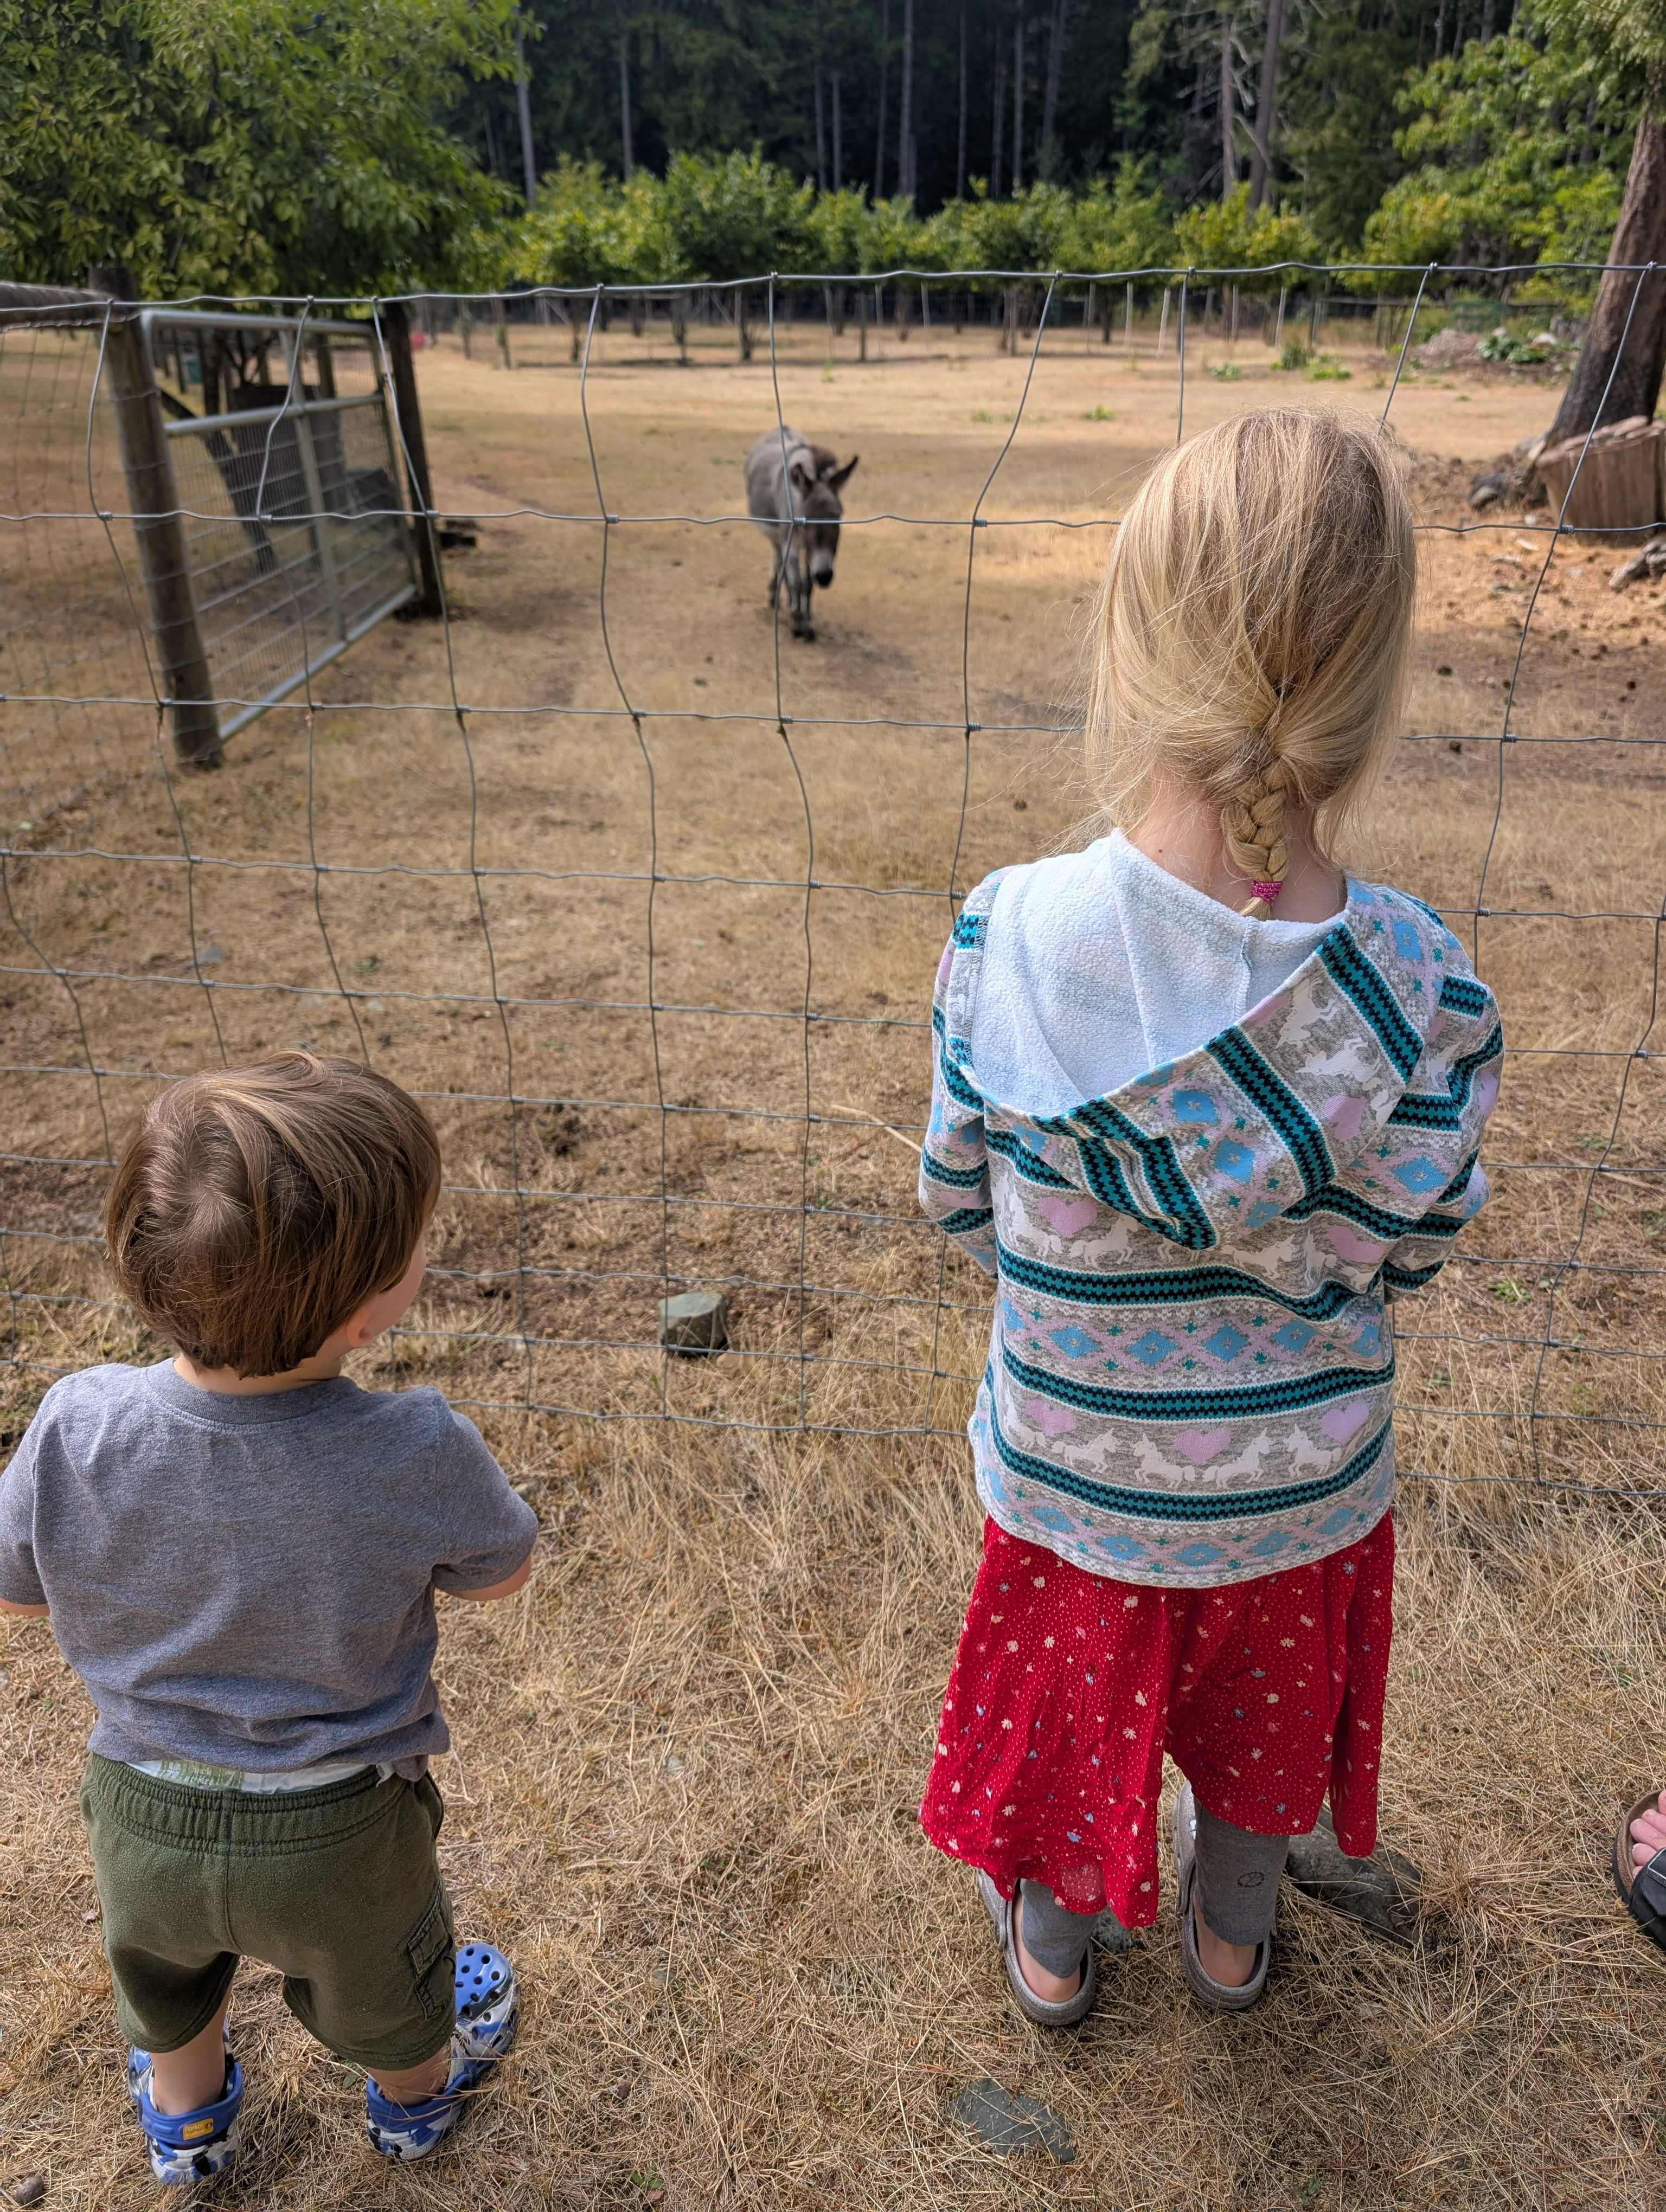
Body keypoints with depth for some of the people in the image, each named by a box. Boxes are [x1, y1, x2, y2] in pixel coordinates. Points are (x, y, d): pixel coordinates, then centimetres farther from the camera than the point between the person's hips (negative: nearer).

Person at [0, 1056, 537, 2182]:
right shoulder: (416, 1456, -35)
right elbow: (501, 1573, -14)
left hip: (144, 1818, 2)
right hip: (338, 1837, -2)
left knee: (165, 1976, 37)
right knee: (380, 1979, 33)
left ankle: (186, 2121, 66)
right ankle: (416, 2094, 63)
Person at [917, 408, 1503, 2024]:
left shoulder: (1009, 938, -28)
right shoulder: (1420, 986, -25)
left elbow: (959, 1205, -13)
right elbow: (1408, 1255, -10)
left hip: (1072, 1475, -1)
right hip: (1304, 1484, 1)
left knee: (1069, 1707, 28)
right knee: (1263, 1720, 31)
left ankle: (1052, 1947, 56)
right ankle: (1230, 1937, 59)